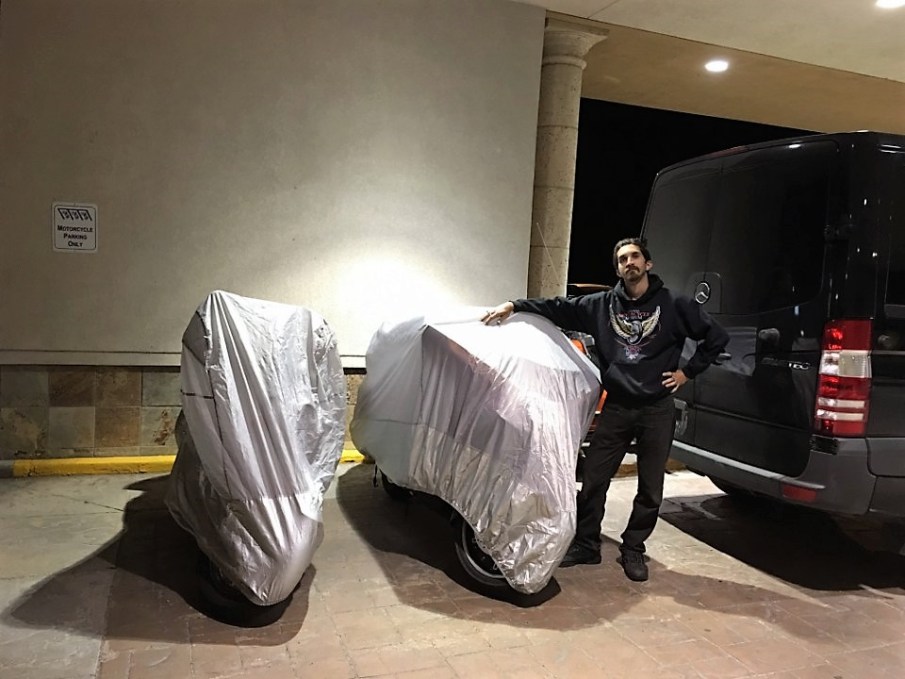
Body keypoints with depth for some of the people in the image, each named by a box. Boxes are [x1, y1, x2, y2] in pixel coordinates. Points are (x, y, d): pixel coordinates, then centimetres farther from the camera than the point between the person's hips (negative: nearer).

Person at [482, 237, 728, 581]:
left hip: (657, 410, -1)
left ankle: (633, 550, 27)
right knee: (593, 481, 4)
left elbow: (716, 337, 3)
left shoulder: (673, 304, -2)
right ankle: (585, 545, 22)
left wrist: (687, 372, 0)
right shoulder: (602, 304, 3)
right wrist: (514, 305, -8)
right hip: (616, 408, 1)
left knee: (650, 490, 9)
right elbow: (557, 308, 1)